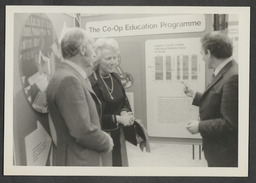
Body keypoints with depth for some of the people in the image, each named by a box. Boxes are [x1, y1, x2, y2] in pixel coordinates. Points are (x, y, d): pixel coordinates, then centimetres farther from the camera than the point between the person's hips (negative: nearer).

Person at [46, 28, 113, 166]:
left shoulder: (73, 76, 7)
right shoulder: (68, 80, -23)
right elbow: (83, 131, -25)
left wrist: (101, 136, 1)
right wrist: (106, 143, -10)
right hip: (77, 161, -9)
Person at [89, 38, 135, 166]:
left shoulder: (115, 77, 4)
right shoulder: (91, 83, -20)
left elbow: (124, 100, 13)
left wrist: (125, 112, -8)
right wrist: (118, 118, -19)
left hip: (119, 133, 7)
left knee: (120, 161, 17)